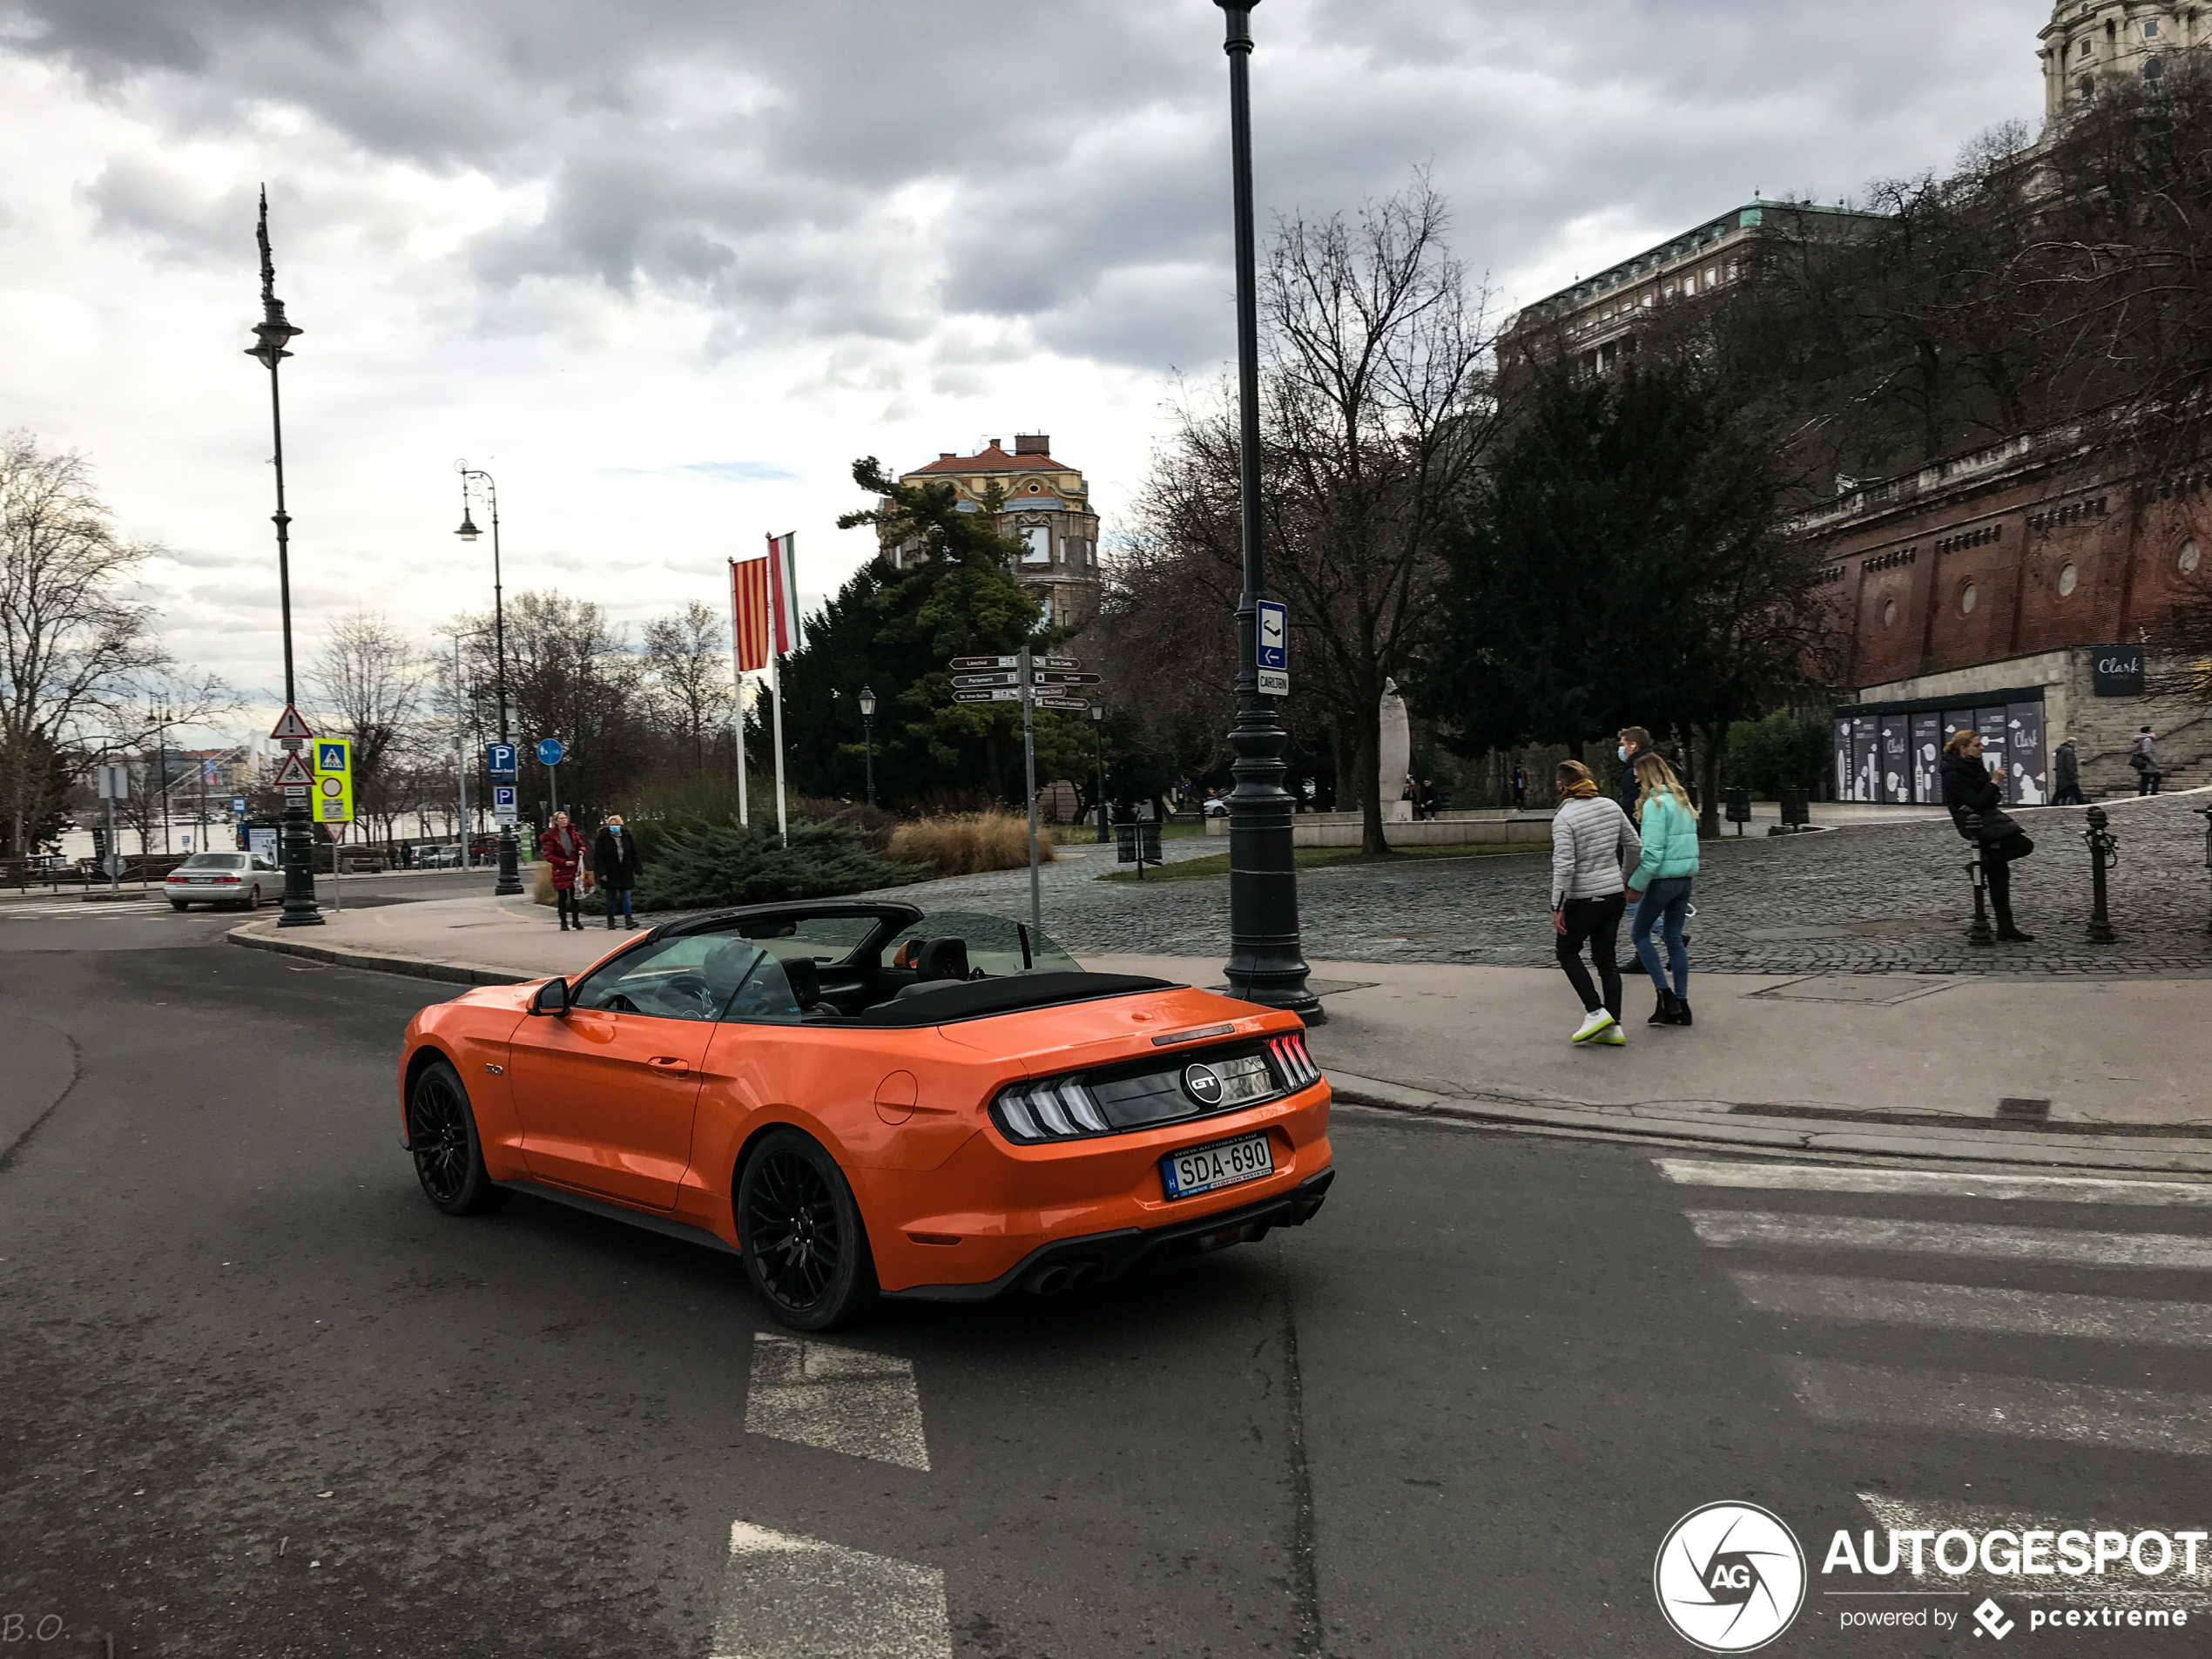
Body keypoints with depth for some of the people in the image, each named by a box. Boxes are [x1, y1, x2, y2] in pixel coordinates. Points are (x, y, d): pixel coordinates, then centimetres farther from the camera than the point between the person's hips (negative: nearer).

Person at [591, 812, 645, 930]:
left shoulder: (627, 836, 4)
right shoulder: (603, 837, -6)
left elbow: (634, 854, 10)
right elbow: (597, 856, -6)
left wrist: (638, 870, 5)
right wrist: (601, 873, -12)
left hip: (625, 872, 2)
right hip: (610, 873, -2)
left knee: (626, 895, -3)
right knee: (611, 897, 7)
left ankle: (628, 919, -7)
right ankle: (610, 920, 17)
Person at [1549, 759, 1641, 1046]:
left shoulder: (1564, 817, -15)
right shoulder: (1611, 806, 4)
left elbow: (1564, 866, -20)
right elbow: (1634, 846, 11)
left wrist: (1557, 908, -16)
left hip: (1583, 899, -6)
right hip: (1614, 894, 6)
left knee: (1567, 951, 13)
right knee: (1606, 958, 11)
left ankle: (1595, 1011, 1)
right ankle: (1613, 1026, 10)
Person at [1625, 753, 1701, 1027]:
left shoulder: (1655, 804, -14)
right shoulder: (1682, 801, 14)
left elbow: (1653, 851, -20)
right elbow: (1689, 842, 16)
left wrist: (1636, 885, -16)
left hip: (1663, 878, -8)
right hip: (1686, 878, 8)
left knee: (1639, 934, 6)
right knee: (1674, 938, 12)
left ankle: (1665, 994, -1)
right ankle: (1680, 1004, 13)